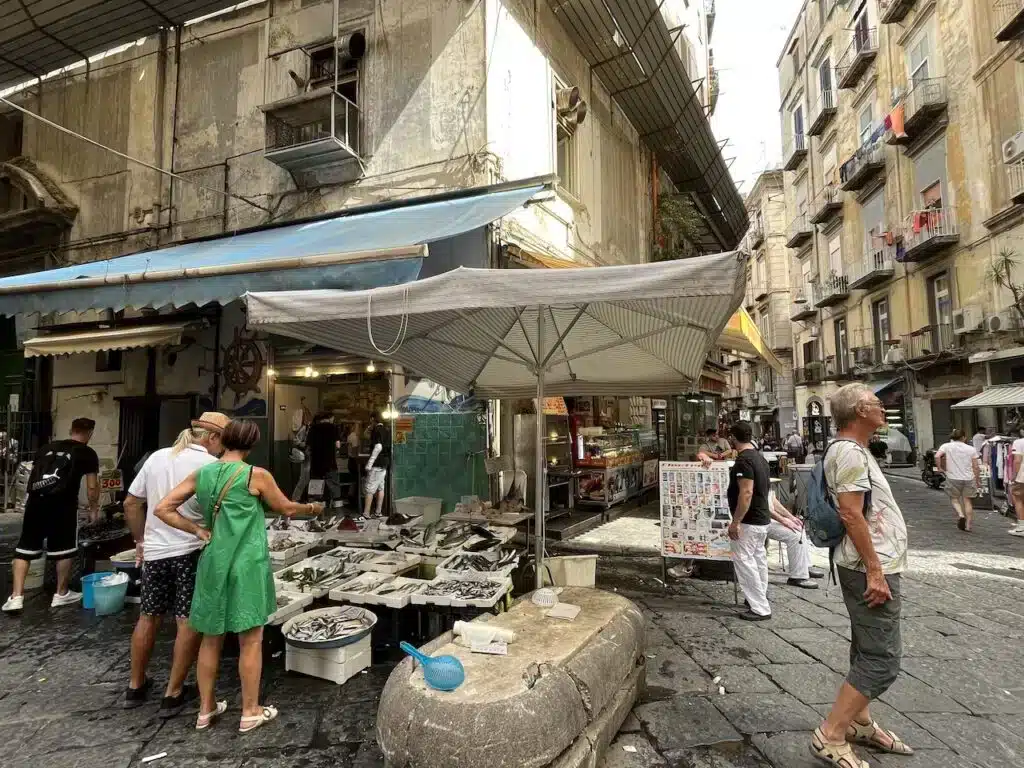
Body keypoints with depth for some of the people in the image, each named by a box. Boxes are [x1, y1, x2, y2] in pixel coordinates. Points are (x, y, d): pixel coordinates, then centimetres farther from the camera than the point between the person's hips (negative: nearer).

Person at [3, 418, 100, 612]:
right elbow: (92, 487, 5)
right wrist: (94, 510, 17)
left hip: (35, 501, 4)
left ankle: (16, 596, 10)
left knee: (25, 548, 13)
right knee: (64, 549, 10)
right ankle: (61, 594, 21)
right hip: (62, 504, -4)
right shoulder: (87, 453, 6)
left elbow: (33, 475, 23)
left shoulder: (47, 447, 20)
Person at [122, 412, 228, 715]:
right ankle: (173, 694, 11)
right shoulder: (210, 465, -13)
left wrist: (140, 539, 20)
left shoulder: (157, 457, 5)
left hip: (154, 551, 6)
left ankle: (136, 687, 32)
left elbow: (131, 504, 10)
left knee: (148, 617, 19)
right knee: (188, 622, 5)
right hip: (191, 551, -6)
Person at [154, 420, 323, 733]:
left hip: (213, 564, 5)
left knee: (211, 638, 18)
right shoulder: (256, 475, -11)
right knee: (251, 640, 8)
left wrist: (198, 530, 4)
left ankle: (206, 709, 31)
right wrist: (312, 508, 20)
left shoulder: (200, 474, 3)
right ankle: (250, 712, 19)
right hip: (246, 565, -5)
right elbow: (287, 509, 2)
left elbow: (163, 509, 3)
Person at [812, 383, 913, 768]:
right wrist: (874, 570, -23)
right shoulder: (849, 452, -19)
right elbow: (851, 515, -24)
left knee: (867, 650, 18)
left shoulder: (853, 450, 15)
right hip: (871, 568, -11)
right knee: (882, 659, -8)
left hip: (873, 565, 11)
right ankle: (830, 735, -2)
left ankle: (859, 723, 31)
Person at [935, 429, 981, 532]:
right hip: (969, 478, 2)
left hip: (953, 478, -2)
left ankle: (960, 515, -13)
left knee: (954, 498, 13)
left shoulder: (946, 446, 0)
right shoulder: (971, 449, 4)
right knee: (967, 501, 9)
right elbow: (976, 467, 3)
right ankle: (968, 525, 9)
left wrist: (939, 468, -4)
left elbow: (937, 456, -18)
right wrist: (978, 481, 12)